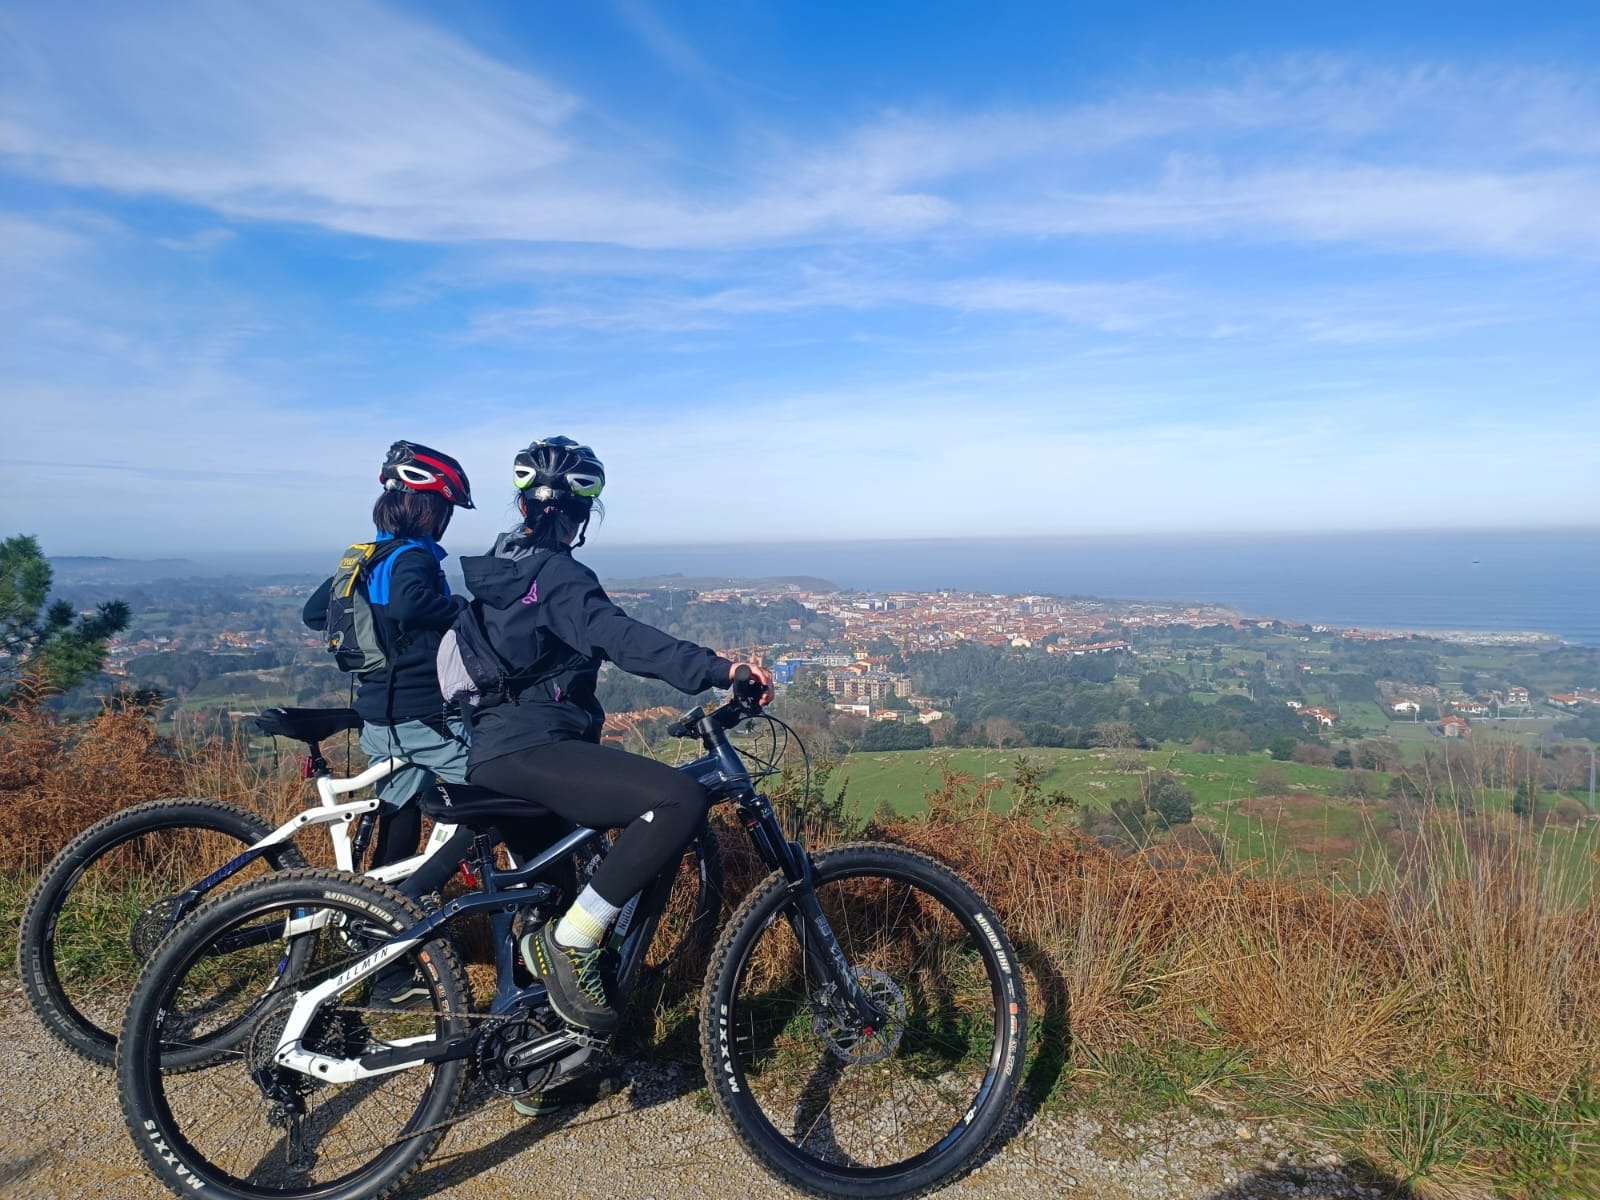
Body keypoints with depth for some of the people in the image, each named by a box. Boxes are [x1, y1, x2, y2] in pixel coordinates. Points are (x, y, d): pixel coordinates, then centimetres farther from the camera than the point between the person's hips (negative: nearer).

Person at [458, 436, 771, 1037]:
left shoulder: (495, 565, 16)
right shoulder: (556, 574, -13)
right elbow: (618, 636, -31)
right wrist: (717, 669, -40)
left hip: (487, 749, 11)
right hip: (525, 751, -11)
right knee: (681, 800, -26)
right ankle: (570, 942, -17)